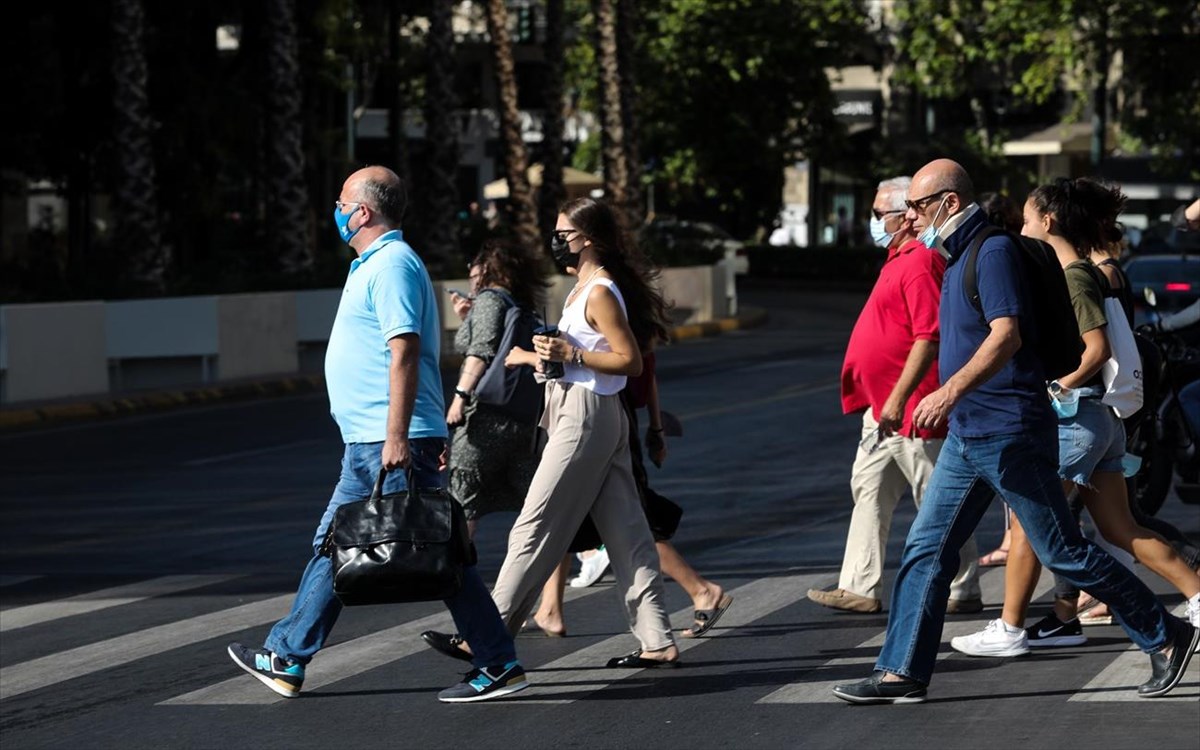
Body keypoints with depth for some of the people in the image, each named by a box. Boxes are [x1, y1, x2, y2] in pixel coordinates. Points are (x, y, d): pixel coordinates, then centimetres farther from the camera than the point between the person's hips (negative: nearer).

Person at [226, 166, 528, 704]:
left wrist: (397, 437, -27)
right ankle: (287, 660, 18)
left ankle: (499, 666, -4)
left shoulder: (392, 265, -13)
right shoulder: (375, 263, 19)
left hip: (390, 445, -11)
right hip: (369, 443, 11)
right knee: (332, 546, 13)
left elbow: (404, 352, -22)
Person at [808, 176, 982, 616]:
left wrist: (898, 400, -27)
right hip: (884, 407, 11)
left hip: (910, 409, -11)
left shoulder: (920, 263, -18)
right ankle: (860, 588, 12)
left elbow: (929, 338, -25)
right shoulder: (901, 260, 15)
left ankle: (962, 592, 6)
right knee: (869, 489, 10)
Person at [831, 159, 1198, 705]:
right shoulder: (959, 257, 16)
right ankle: (902, 672, 6)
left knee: (1063, 552, -4)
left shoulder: (994, 251, -15)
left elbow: (1007, 334, -27)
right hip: (967, 435, 10)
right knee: (926, 547, 5)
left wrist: (952, 390, -36)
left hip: (1008, 433, -10)